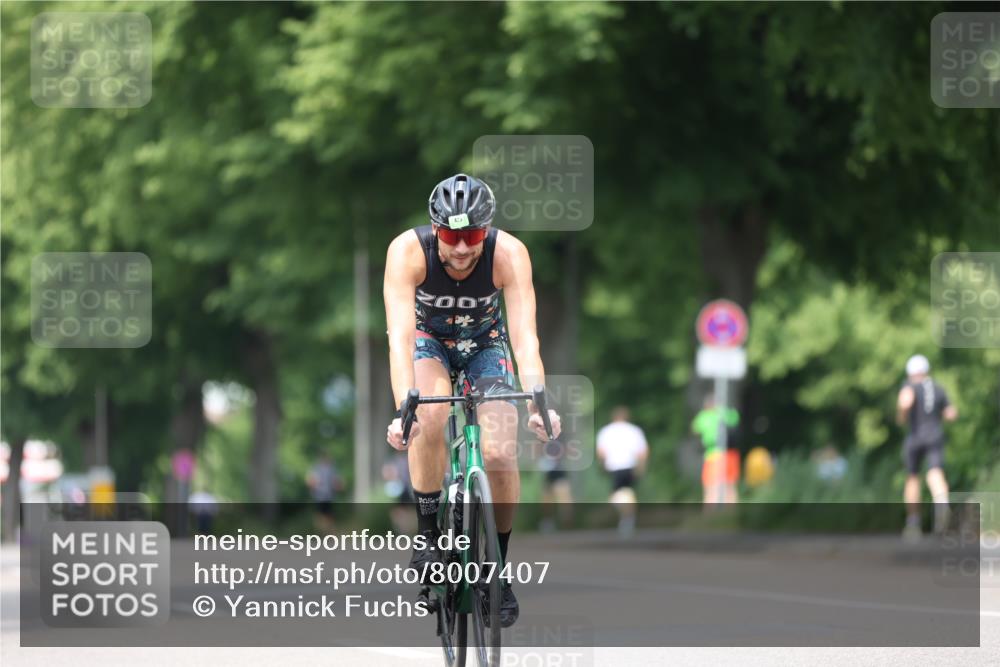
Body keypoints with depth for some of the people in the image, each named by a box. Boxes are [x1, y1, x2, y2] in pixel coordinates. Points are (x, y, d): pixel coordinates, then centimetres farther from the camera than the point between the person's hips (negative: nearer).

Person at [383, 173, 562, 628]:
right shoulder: (408, 251, -33)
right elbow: (400, 335, -40)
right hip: (427, 337, -1)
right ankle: (428, 534, -17)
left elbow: (525, 335, -37)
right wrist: (403, 410, -53)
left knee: (500, 456, -16)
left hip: (485, 341, 1)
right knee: (429, 418, -33)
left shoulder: (509, 254, -31)